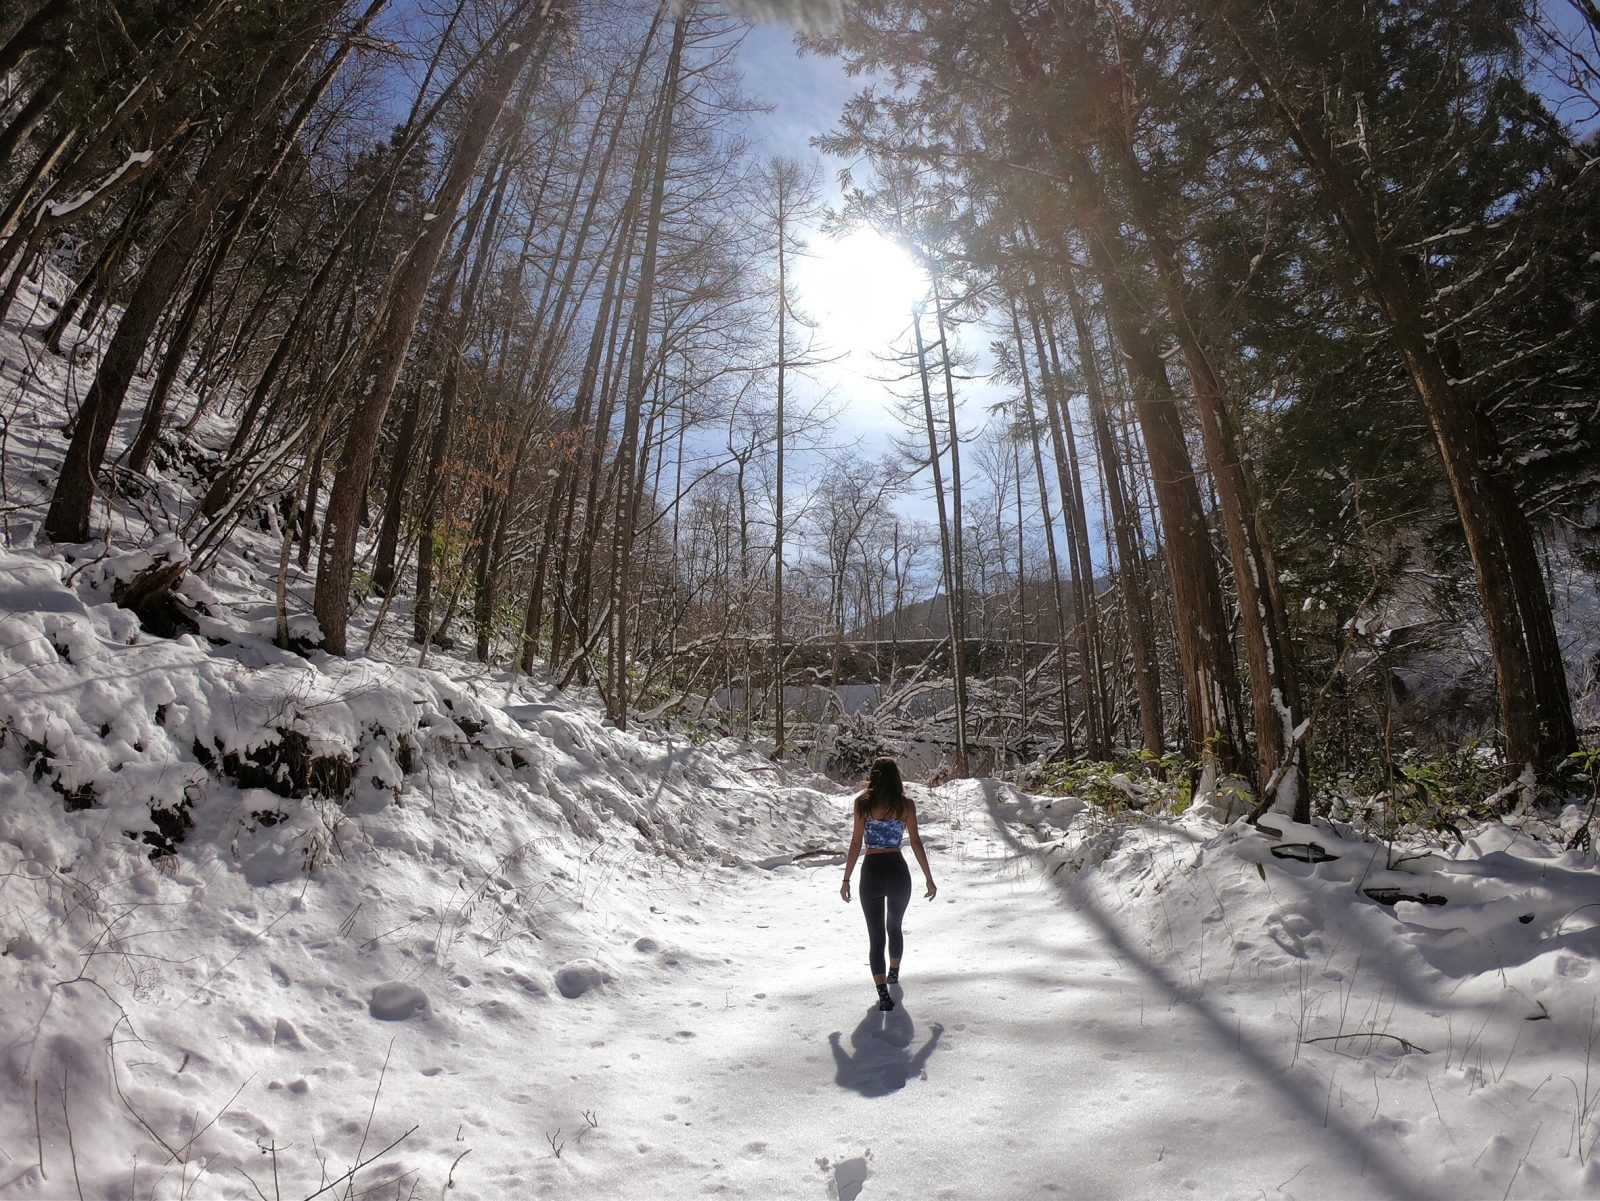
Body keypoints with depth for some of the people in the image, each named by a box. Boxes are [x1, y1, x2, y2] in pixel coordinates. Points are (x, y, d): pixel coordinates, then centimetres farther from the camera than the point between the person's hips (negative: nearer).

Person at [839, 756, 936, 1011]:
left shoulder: (863, 803, -4)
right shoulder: (906, 804, -2)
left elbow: (856, 842, -4)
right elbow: (915, 842, -3)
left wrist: (847, 879, 1)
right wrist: (929, 878, 4)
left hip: (871, 872, -2)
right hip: (898, 871, 2)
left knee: (876, 935, 5)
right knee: (894, 927, 26)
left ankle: (883, 993, -8)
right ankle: (894, 973, 46)